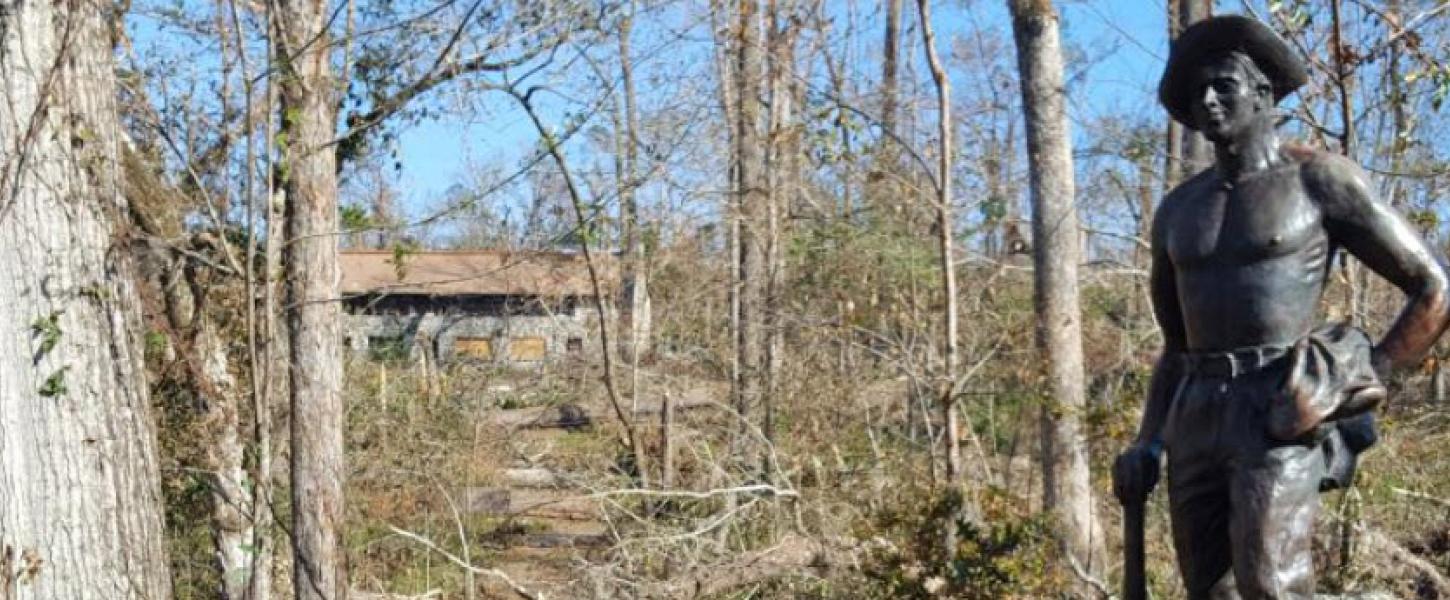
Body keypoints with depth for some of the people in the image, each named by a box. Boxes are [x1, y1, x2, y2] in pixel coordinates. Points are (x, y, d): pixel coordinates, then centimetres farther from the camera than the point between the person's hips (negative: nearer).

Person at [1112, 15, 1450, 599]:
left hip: (1283, 420, -6)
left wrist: (1360, 383, -3)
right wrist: (1147, 444, 12)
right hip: (1195, 420, 6)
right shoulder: (1177, 210, 17)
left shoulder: (1321, 179, 1)